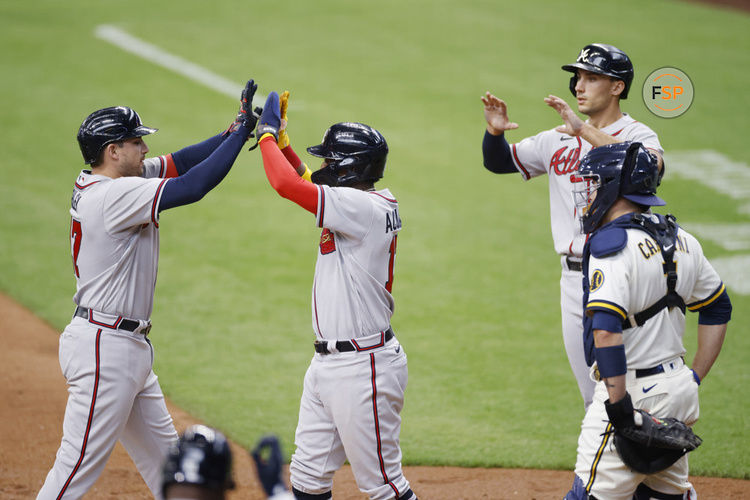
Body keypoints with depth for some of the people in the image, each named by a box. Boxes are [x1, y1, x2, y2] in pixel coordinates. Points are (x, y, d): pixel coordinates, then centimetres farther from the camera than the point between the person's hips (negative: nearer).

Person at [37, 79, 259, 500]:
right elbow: (194, 187, -25)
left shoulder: (101, 185, 9)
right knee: (81, 464, -7)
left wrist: (235, 130, -2)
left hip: (129, 346, 11)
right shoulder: (114, 195, -20)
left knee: (163, 457, 18)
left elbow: (178, 163, 11)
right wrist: (242, 131, -17)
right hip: (106, 349, -11)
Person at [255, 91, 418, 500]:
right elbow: (306, 183, 27)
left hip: (363, 369, -10)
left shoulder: (365, 207, -19)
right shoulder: (361, 204, 9)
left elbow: (288, 185, -26)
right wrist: (278, 138, 15)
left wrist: (267, 134, -11)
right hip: (327, 361, 10)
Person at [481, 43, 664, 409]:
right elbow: (499, 162, 15)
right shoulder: (559, 140, 13)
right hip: (574, 279, 6)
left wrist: (584, 130, -33)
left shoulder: (636, 135, -6)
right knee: (593, 397, 14)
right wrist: (495, 131, -8)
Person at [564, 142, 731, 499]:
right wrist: (694, 379, 21)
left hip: (635, 390, -8)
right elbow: (718, 310, 21)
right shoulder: (680, 240, 11)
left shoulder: (612, 244, -16)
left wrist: (620, 407, -26)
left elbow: (607, 330, -26)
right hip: (680, 394, 8)